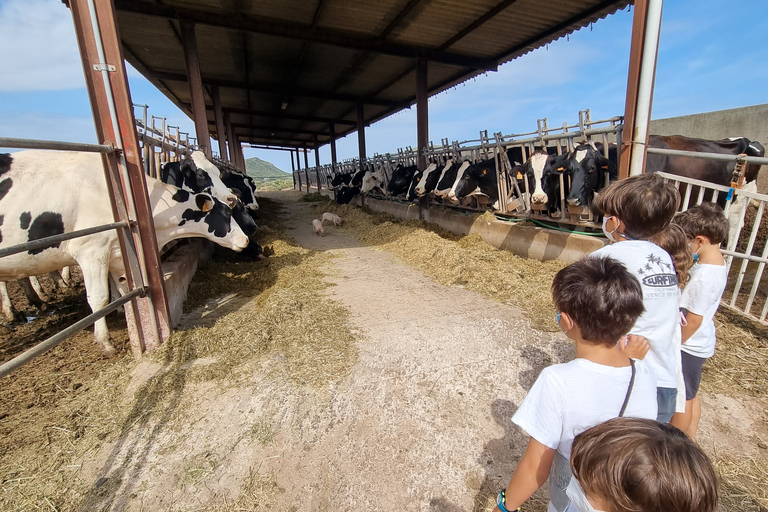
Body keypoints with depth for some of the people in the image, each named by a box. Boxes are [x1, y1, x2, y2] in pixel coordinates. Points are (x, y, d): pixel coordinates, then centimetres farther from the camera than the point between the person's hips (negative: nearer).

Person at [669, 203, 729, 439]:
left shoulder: (703, 276, -29)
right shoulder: (717, 262, 0)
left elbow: (693, 319, -24)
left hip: (689, 346, -9)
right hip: (700, 343, 9)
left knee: (683, 398, 10)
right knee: (690, 394, 23)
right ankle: (689, 440, 41)